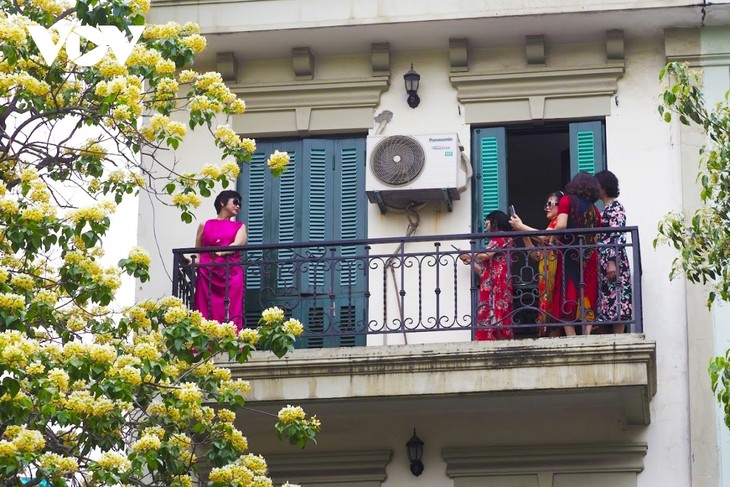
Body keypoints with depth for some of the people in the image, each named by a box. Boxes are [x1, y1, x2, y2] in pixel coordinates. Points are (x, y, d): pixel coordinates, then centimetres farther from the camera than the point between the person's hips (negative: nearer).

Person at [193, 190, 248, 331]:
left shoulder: (240, 227, 19)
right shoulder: (205, 225, 19)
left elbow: (238, 244, -1)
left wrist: (221, 253, -20)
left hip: (231, 274, 0)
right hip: (207, 274, 0)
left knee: (231, 315, -12)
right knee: (207, 316, -10)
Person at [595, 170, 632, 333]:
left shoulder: (615, 208, -7)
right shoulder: (605, 210, 20)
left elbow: (617, 236, -16)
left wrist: (612, 263, -24)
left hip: (613, 264, -9)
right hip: (602, 264, 9)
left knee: (616, 304, -9)